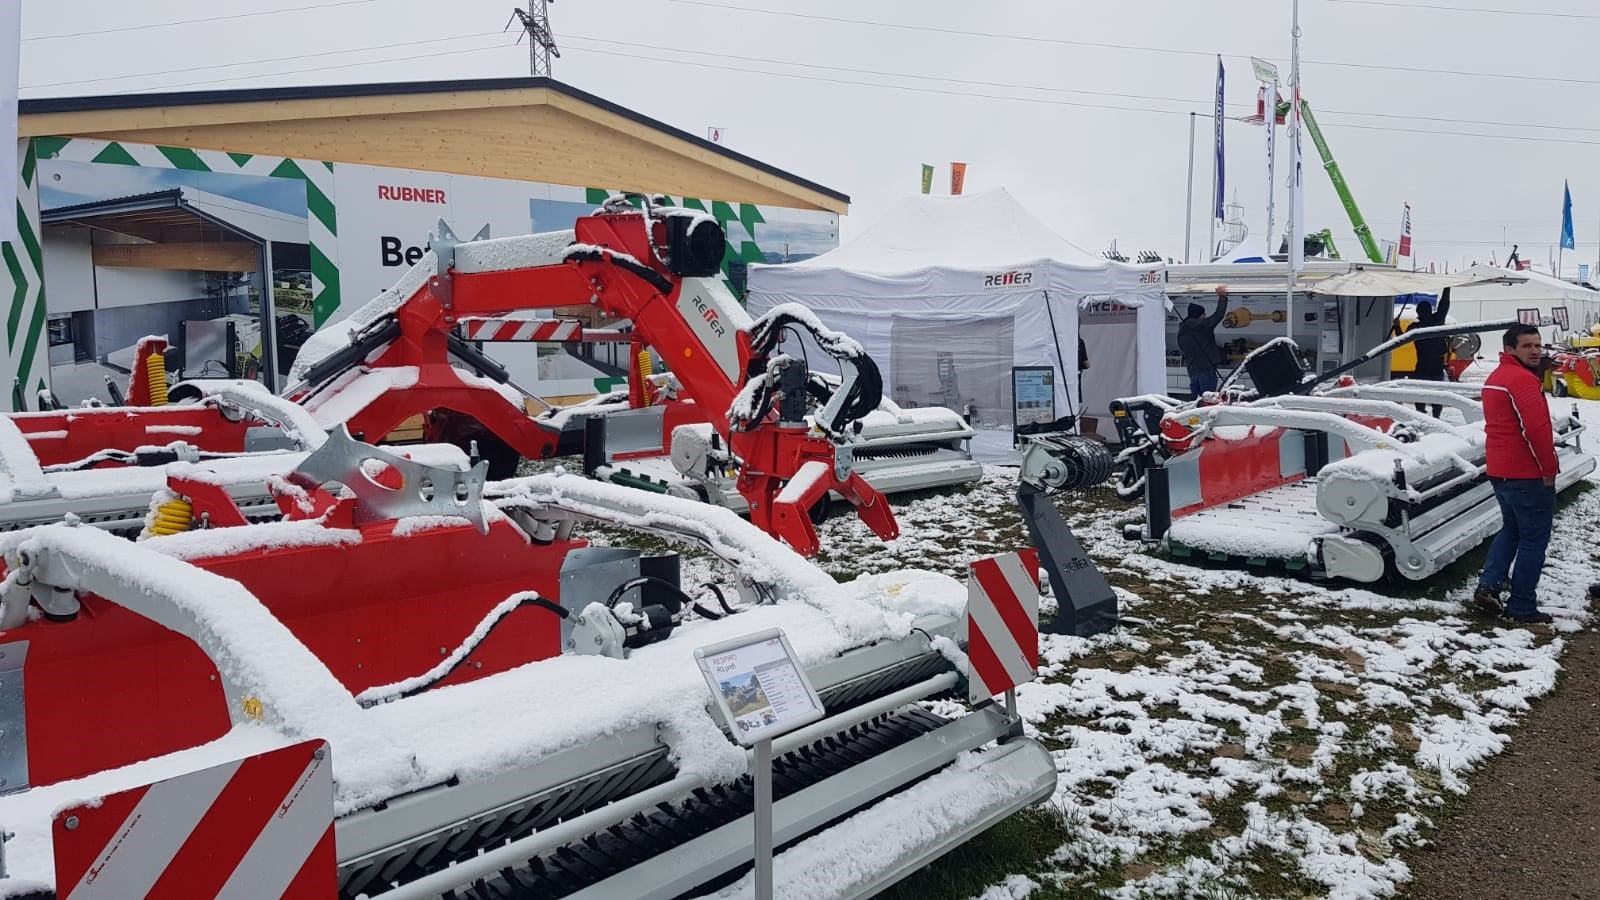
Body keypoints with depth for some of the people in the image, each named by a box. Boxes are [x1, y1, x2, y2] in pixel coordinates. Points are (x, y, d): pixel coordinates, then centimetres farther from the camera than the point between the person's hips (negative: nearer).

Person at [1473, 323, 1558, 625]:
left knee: (1511, 529, 21)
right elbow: (1537, 428, -23)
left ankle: (1487, 586, 10)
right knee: (1534, 539, 1)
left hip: (1499, 471, 9)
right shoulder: (1523, 379, -17)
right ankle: (1522, 606, 5)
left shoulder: (1495, 378, 14)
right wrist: (1549, 468, -13)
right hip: (1528, 475, -9)